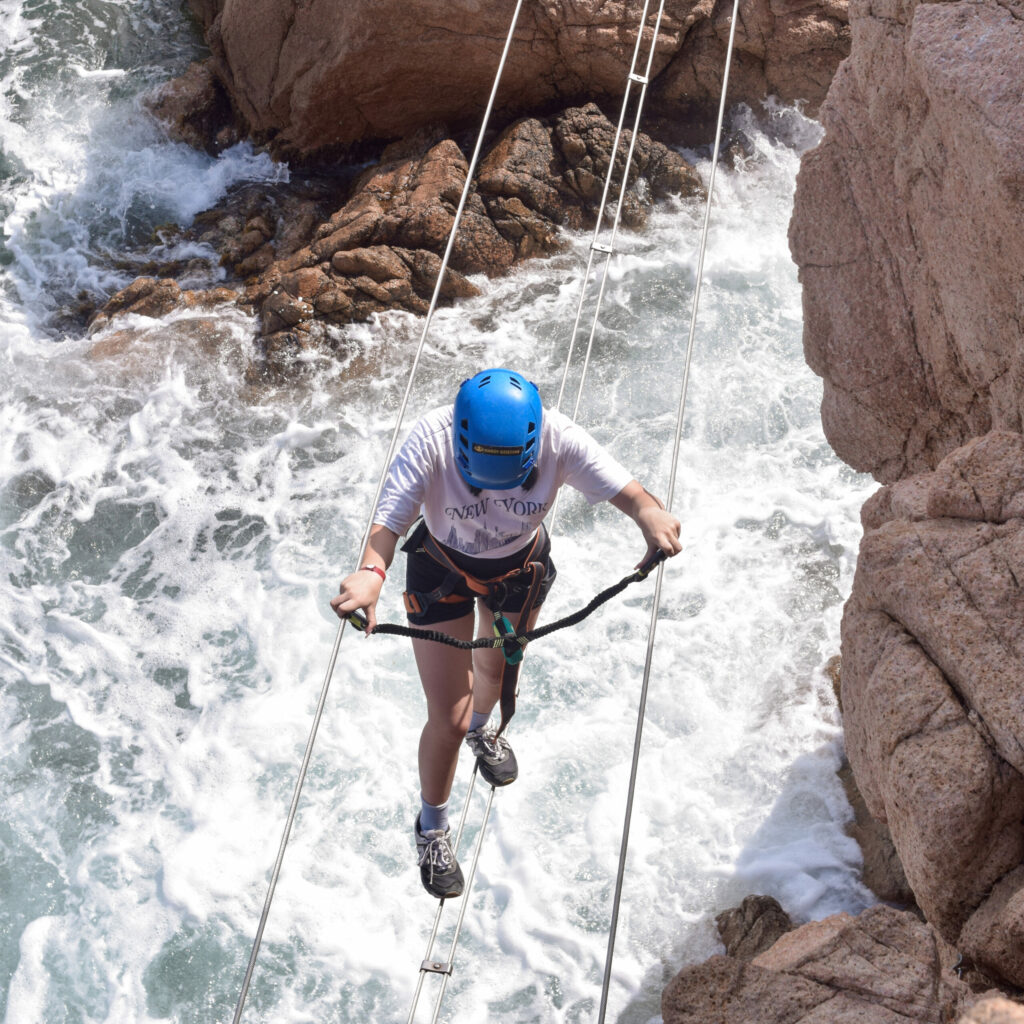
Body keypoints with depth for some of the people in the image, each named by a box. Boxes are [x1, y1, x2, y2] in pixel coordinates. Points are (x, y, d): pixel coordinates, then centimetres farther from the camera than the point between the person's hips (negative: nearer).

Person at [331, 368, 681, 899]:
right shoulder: (430, 441, -38)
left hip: (521, 568, 2)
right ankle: (432, 827, 28)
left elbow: (626, 491, -34)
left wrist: (651, 514, -58)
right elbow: (388, 523, -42)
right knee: (447, 719, -1)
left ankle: (482, 728, 68)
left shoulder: (558, 438, -33)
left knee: (496, 668, 29)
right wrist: (370, 571, -65)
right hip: (442, 570, -2)